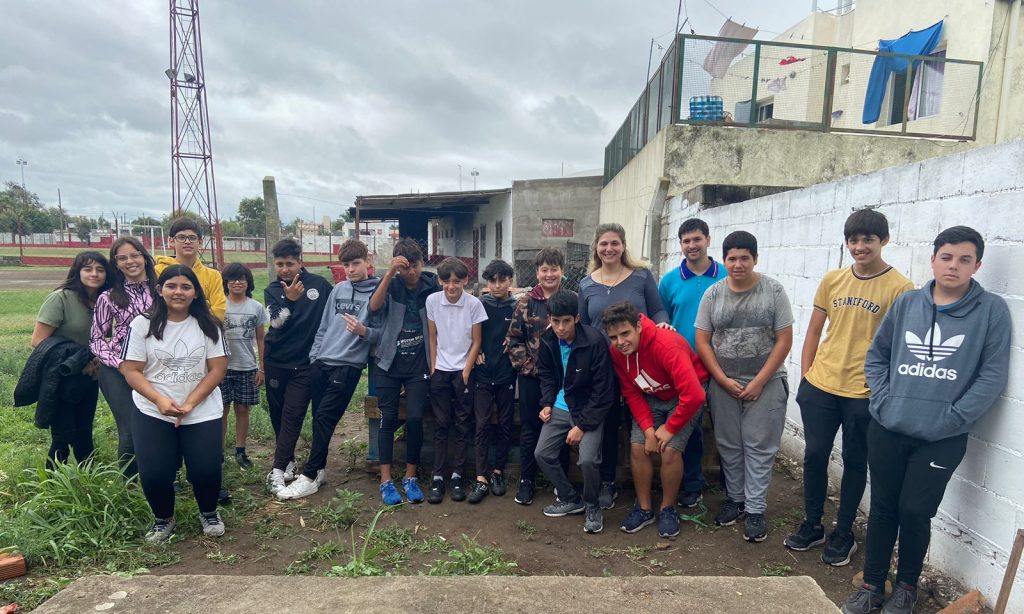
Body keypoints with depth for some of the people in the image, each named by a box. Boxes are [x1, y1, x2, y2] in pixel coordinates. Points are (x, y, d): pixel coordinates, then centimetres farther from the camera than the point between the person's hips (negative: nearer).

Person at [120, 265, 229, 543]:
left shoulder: (207, 325, -1)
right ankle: (163, 518, 26)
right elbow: (131, 371, -4)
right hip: (152, 413, 1)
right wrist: (160, 400, -20)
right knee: (154, 474, -7)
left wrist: (190, 403, -15)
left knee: (206, 470, -9)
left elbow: (218, 369, -4)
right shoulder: (142, 324, -2)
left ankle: (209, 513, 24)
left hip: (202, 413, 0)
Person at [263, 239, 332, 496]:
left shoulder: (319, 284, -3)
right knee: (278, 414, 11)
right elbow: (276, 321, -17)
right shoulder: (272, 291, 1)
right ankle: (288, 460, 28)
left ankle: (278, 470, -2)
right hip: (276, 362, 3)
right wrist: (289, 299, -34)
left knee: (292, 415, -6)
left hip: (305, 363, -2)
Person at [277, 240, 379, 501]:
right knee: (318, 418, 10)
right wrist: (313, 356, 11)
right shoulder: (338, 289, 11)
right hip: (321, 362, 6)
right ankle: (318, 469, 24)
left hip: (348, 366, -6)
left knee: (324, 418, -6)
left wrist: (363, 331, -27)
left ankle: (309, 476, 4)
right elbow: (324, 327, 16)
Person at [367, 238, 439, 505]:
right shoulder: (390, 283, -3)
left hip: (418, 365, 0)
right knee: (388, 418, 0)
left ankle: (410, 477, 12)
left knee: (415, 418, -5)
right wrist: (389, 273, -32)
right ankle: (386, 480, 10)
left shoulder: (431, 284, -2)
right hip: (388, 363, 0)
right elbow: (374, 306, -22)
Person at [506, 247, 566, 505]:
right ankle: (526, 481, 21)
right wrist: (527, 365, -6)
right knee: (529, 428, 7)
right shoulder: (525, 302, 1)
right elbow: (512, 340, 1)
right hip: (531, 376, 0)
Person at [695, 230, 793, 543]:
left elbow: (784, 340, -7)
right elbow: (702, 342, 0)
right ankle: (734, 498, 29)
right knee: (729, 446, 12)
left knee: (759, 448, 3)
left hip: (765, 383, -2)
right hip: (723, 383, 2)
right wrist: (724, 380, -8)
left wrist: (758, 382, -11)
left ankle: (755, 511, 15)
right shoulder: (713, 294, 0)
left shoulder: (773, 291, -6)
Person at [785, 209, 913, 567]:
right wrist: (805, 376, 6)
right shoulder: (832, 280, 4)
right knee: (814, 455, 10)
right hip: (819, 386, 4)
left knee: (854, 462, 12)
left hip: (864, 393, -3)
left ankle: (843, 534, 29)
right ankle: (812, 526, 28)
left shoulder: (899, 288, -8)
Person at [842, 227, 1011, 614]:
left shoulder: (992, 310, -3)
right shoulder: (906, 303, 4)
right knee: (882, 508, 11)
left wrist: (949, 420, -12)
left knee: (915, 512, 4)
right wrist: (882, 400, -1)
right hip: (886, 430, 3)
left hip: (942, 439, -2)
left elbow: (993, 377, -7)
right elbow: (876, 355, 11)